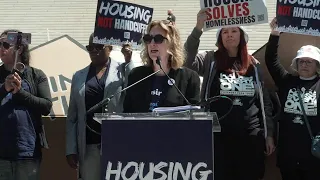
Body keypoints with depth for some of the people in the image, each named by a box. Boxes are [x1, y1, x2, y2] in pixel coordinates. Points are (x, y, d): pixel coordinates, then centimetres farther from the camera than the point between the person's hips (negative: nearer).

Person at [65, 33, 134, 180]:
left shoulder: (123, 70, 7)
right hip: (89, 146, 3)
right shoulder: (79, 77, 14)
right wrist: (71, 150, 5)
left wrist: (129, 59, -12)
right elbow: (72, 117, 12)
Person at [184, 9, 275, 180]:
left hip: (250, 137, 3)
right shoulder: (210, 60, 3)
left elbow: (264, 101, 15)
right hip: (218, 136, -3)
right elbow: (187, 60, -16)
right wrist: (198, 28, -25)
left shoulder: (253, 64, 11)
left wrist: (268, 134, 11)